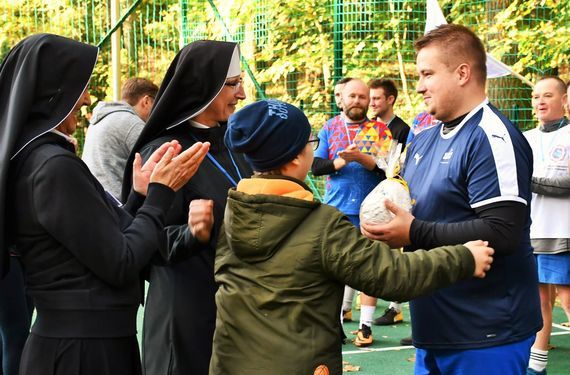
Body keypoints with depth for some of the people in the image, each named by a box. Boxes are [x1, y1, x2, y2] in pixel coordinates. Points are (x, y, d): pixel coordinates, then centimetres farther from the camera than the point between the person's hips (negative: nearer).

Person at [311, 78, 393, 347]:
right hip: (335, 209, 2)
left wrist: (361, 157, -21)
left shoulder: (380, 130, 3)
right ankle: (342, 306, 24)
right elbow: (316, 167, 1)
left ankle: (365, 324, 6)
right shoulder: (329, 128, 8)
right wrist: (342, 160, -15)